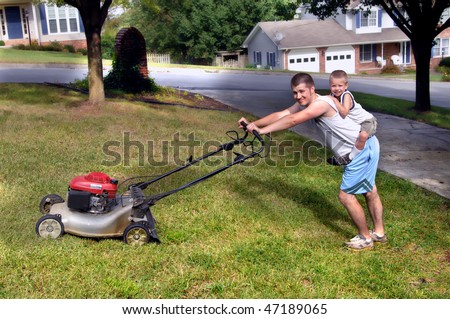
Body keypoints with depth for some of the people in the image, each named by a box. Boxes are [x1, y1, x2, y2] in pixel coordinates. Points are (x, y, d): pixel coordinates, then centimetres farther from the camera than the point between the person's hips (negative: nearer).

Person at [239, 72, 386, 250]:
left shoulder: (321, 103, -26)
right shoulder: (304, 103, 2)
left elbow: (292, 120, -36)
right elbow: (280, 115, -6)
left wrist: (262, 130, -35)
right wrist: (253, 124, -16)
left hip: (363, 149, -10)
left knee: (346, 195, -4)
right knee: (369, 191, 21)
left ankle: (365, 238, 14)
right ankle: (379, 233, 38)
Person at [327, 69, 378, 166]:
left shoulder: (346, 95, -27)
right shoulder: (333, 95, -5)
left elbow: (344, 113, -40)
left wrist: (334, 101, -39)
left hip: (367, 120, -9)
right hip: (355, 123, 9)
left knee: (363, 135, -37)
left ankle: (350, 158, -28)